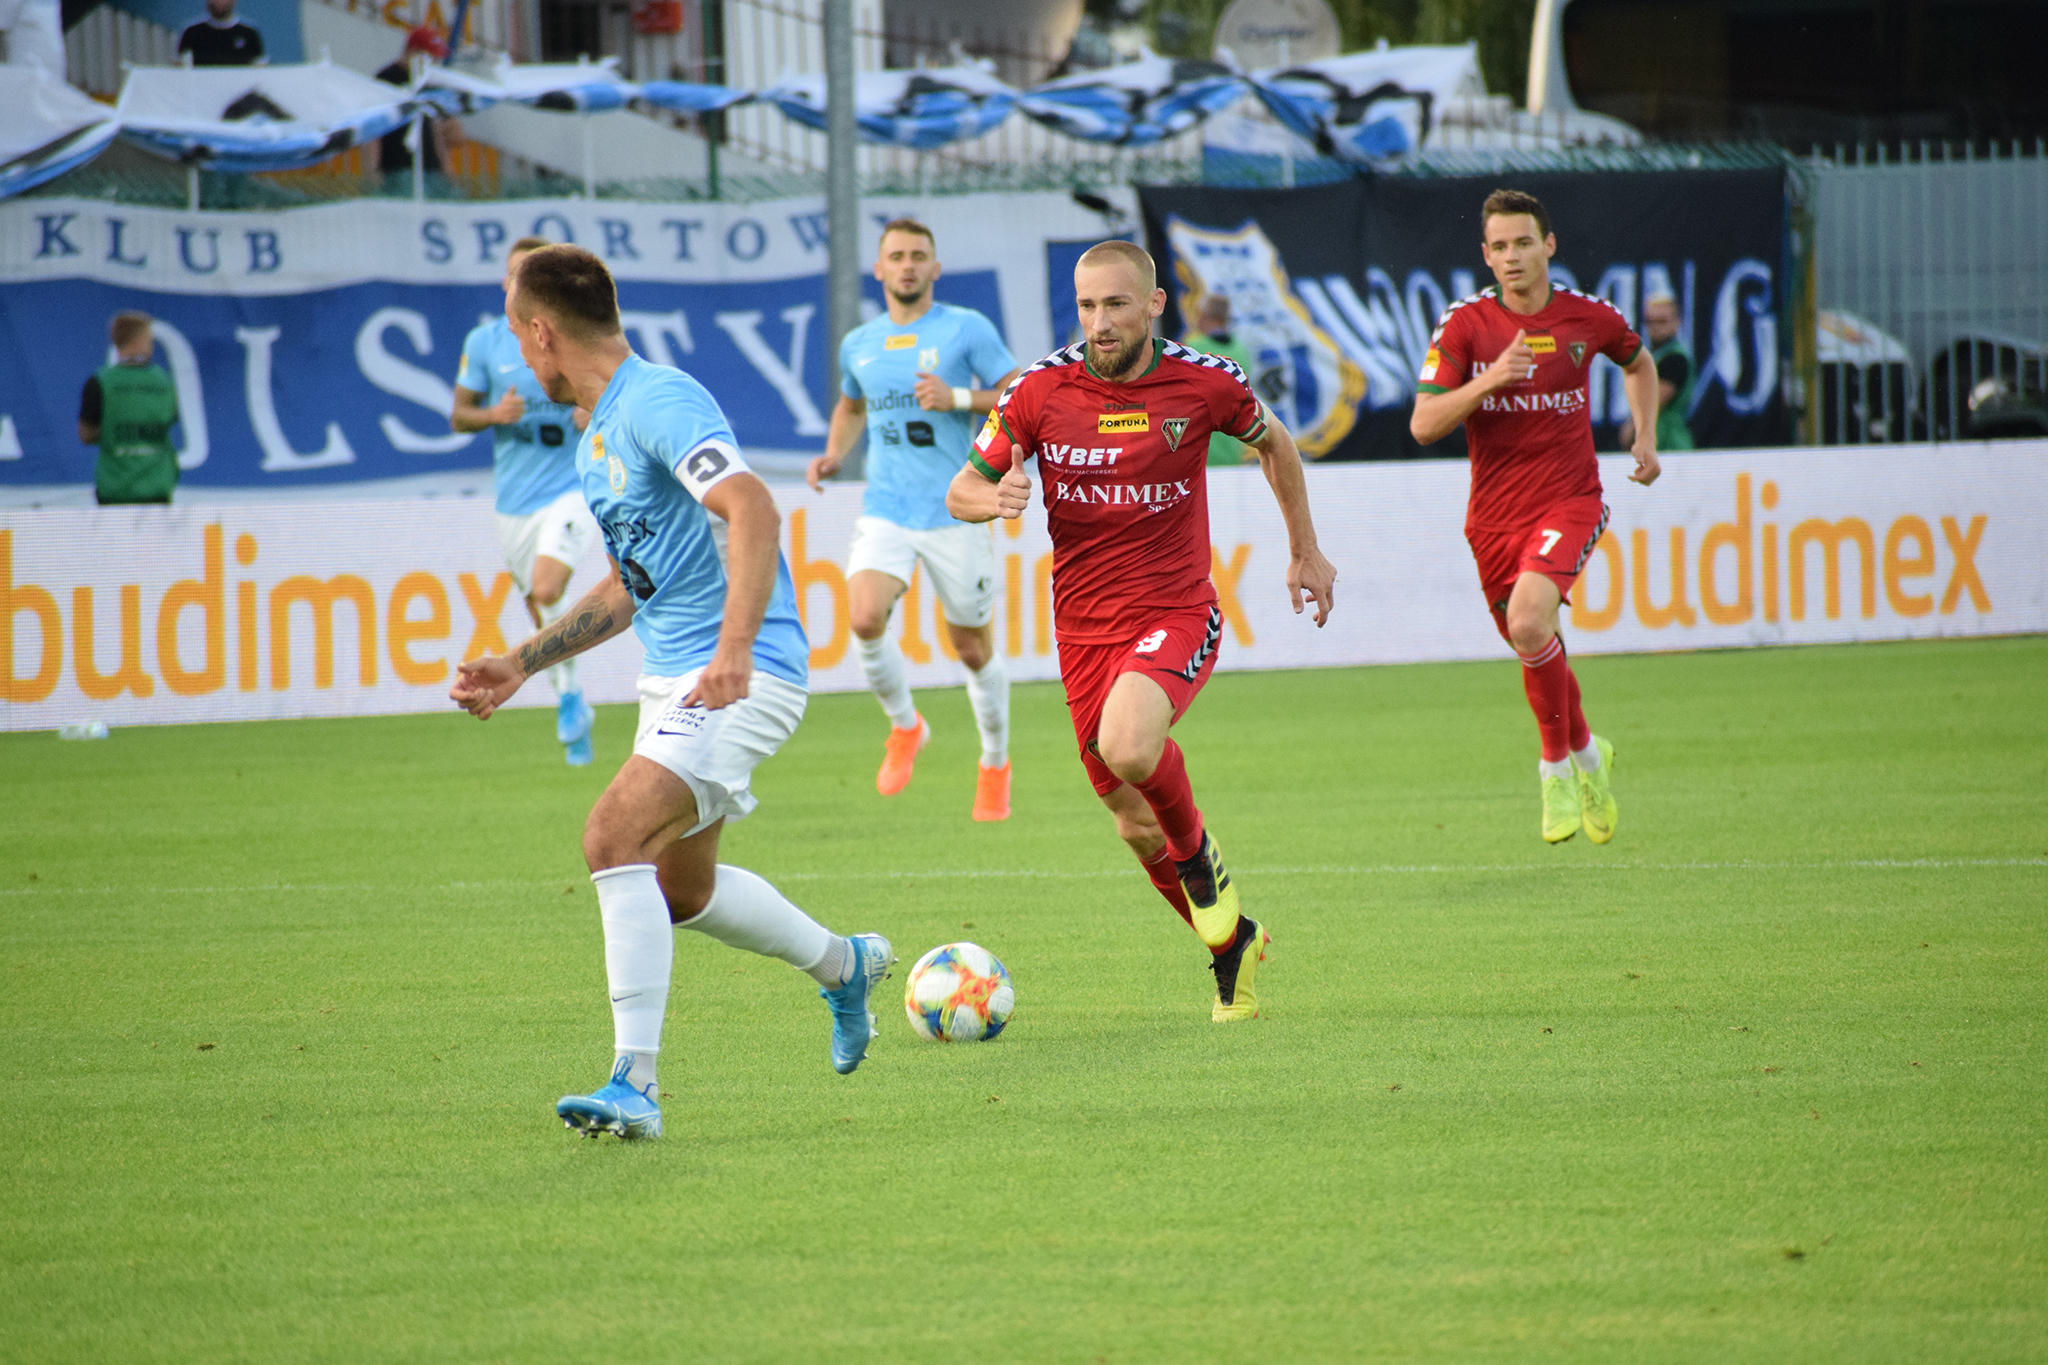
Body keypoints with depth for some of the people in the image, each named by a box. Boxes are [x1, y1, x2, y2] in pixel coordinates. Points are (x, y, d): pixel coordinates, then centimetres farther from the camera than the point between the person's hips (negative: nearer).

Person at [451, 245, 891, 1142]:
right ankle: (843, 966, 44)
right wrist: (520, 665, 23)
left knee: (615, 836, -24)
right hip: (675, 680, 11)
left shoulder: (659, 403, -16)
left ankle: (635, 1083, -26)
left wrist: (734, 648, -39)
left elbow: (752, 511, -30)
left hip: (743, 678, -11)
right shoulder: (598, 437, 16)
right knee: (680, 889, 20)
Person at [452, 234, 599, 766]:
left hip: (572, 488, -3)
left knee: (547, 590, -24)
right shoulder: (484, 342, 2)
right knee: (539, 606, 11)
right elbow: (458, 415, 7)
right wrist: (494, 414, -14)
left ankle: (569, 694, -6)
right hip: (515, 498, 3)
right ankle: (574, 708, 29)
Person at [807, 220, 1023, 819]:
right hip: (885, 514, 2)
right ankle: (904, 727, 3)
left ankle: (995, 762, 29)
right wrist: (834, 453, 11)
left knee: (973, 649, 5)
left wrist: (958, 398, -18)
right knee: (865, 620, -22)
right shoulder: (859, 344, 10)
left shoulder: (967, 329, -2)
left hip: (956, 514, -2)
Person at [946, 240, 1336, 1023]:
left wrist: (1305, 550, 19)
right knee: (1137, 827, 8)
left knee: (1127, 746, -33)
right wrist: (995, 498, -22)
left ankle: (1200, 861, -3)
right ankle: (1232, 945, 33)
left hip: (1178, 614, -3)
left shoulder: (1204, 384, -7)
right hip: (1084, 628, 3)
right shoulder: (1039, 392, -6)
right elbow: (961, 493, 2)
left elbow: (1272, 443, 14)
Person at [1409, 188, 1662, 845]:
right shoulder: (1464, 324, -6)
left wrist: (1645, 438, 10)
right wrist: (1488, 380, -26)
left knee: (1529, 622, -27)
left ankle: (1558, 765, -8)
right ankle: (1585, 752, 41)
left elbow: (1637, 362, 22)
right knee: (1534, 646, 12)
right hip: (1494, 514, 2)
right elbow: (1424, 425, -13)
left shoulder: (1588, 317, -2)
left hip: (1569, 501, -2)